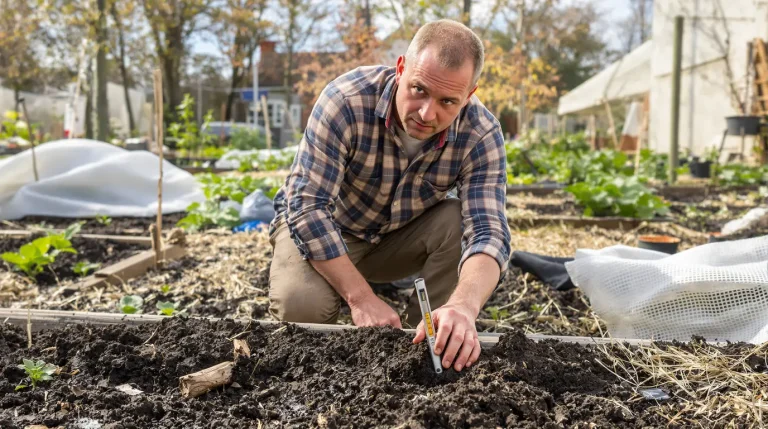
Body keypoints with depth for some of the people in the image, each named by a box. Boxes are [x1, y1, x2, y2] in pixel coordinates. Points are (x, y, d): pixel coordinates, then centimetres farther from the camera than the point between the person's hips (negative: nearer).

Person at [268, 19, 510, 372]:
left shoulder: (481, 135, -22)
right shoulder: (346, 101, -30)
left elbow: (487, 232, -32)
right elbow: (309, 208, -31)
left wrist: (464, 306, -53)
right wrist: (361, 298, -37)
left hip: (402, 236, 3)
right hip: (319, 230, -2)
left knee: (461, 221, -26)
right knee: (301, 304, -31)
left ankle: (427, 342, -8)